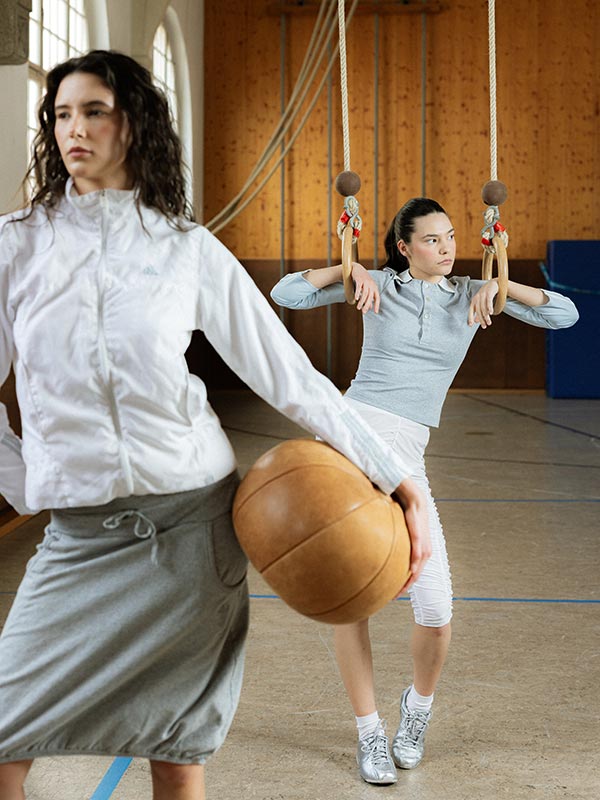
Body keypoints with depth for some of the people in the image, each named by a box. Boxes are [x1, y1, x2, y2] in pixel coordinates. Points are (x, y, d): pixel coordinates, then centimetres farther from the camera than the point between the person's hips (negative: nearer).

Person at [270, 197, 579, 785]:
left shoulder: (472, 296, 11)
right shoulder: (378, 286, 7)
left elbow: (565, 315, 5)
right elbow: (285, 294, 3)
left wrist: (499, 284, -6)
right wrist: (350, 267, -7)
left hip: (403, 458, 1)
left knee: (435, 609, -8)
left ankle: (418, 704, 24)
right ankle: (369, 733, 18)